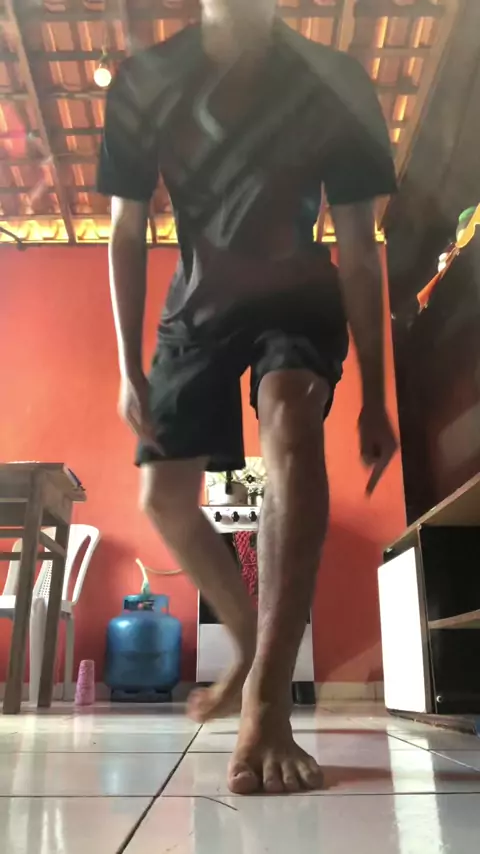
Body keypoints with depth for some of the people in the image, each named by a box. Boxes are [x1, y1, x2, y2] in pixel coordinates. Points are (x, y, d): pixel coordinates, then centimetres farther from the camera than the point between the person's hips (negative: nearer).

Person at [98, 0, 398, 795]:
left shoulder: (337, 84, -11)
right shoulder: (142, 84, -7)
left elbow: (357, 248, -11)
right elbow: (127, 234, -3)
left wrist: (375, 395, -14)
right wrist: (128, 366, -11)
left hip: (298, 299, -2)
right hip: (200, 304, 3)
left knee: (291, 432, -35)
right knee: (163, 496, -2)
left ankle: (268, 704, -36)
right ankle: (252, 647, 21)